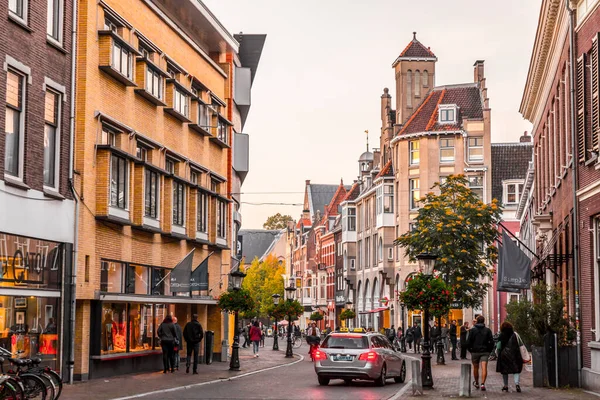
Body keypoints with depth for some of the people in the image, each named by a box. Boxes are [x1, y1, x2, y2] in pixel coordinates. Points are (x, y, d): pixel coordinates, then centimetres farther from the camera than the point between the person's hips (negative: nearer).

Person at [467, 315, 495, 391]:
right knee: (484, 368, -8)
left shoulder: (472, 330, -1)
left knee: (475, 368, 15)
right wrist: (489, 350, 10)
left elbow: (468, 342, -4)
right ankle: (482, 384, -23)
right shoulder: (487, 330, 2)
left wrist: (470, 350, 8)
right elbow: (491, 342, 0)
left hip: (475, 352, 0)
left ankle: (477, 383, 30)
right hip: (485, 352, 0)